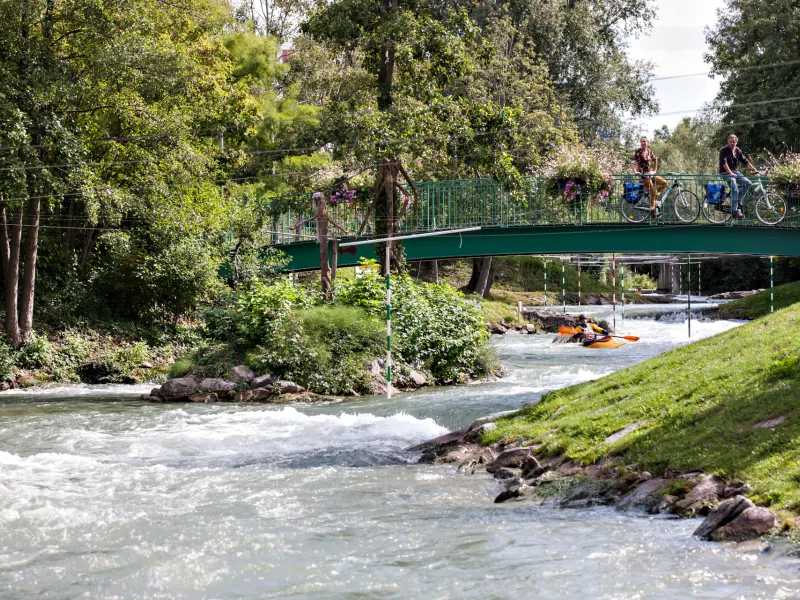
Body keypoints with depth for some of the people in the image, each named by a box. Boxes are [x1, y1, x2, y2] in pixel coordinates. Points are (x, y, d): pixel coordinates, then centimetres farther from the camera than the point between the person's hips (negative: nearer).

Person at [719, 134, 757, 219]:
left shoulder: (738, 150, 11)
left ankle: (737, 200, 1)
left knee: (748, 183, -11)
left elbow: (745, 161, 13)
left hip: (735, 171, 7)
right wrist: (730, 173, -28)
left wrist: (754, 169, 4)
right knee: (735, 190, -22)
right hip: (726, 173, -7)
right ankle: (734, 211, -19)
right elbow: (724, 163, -20)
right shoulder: (724, 151, -9)